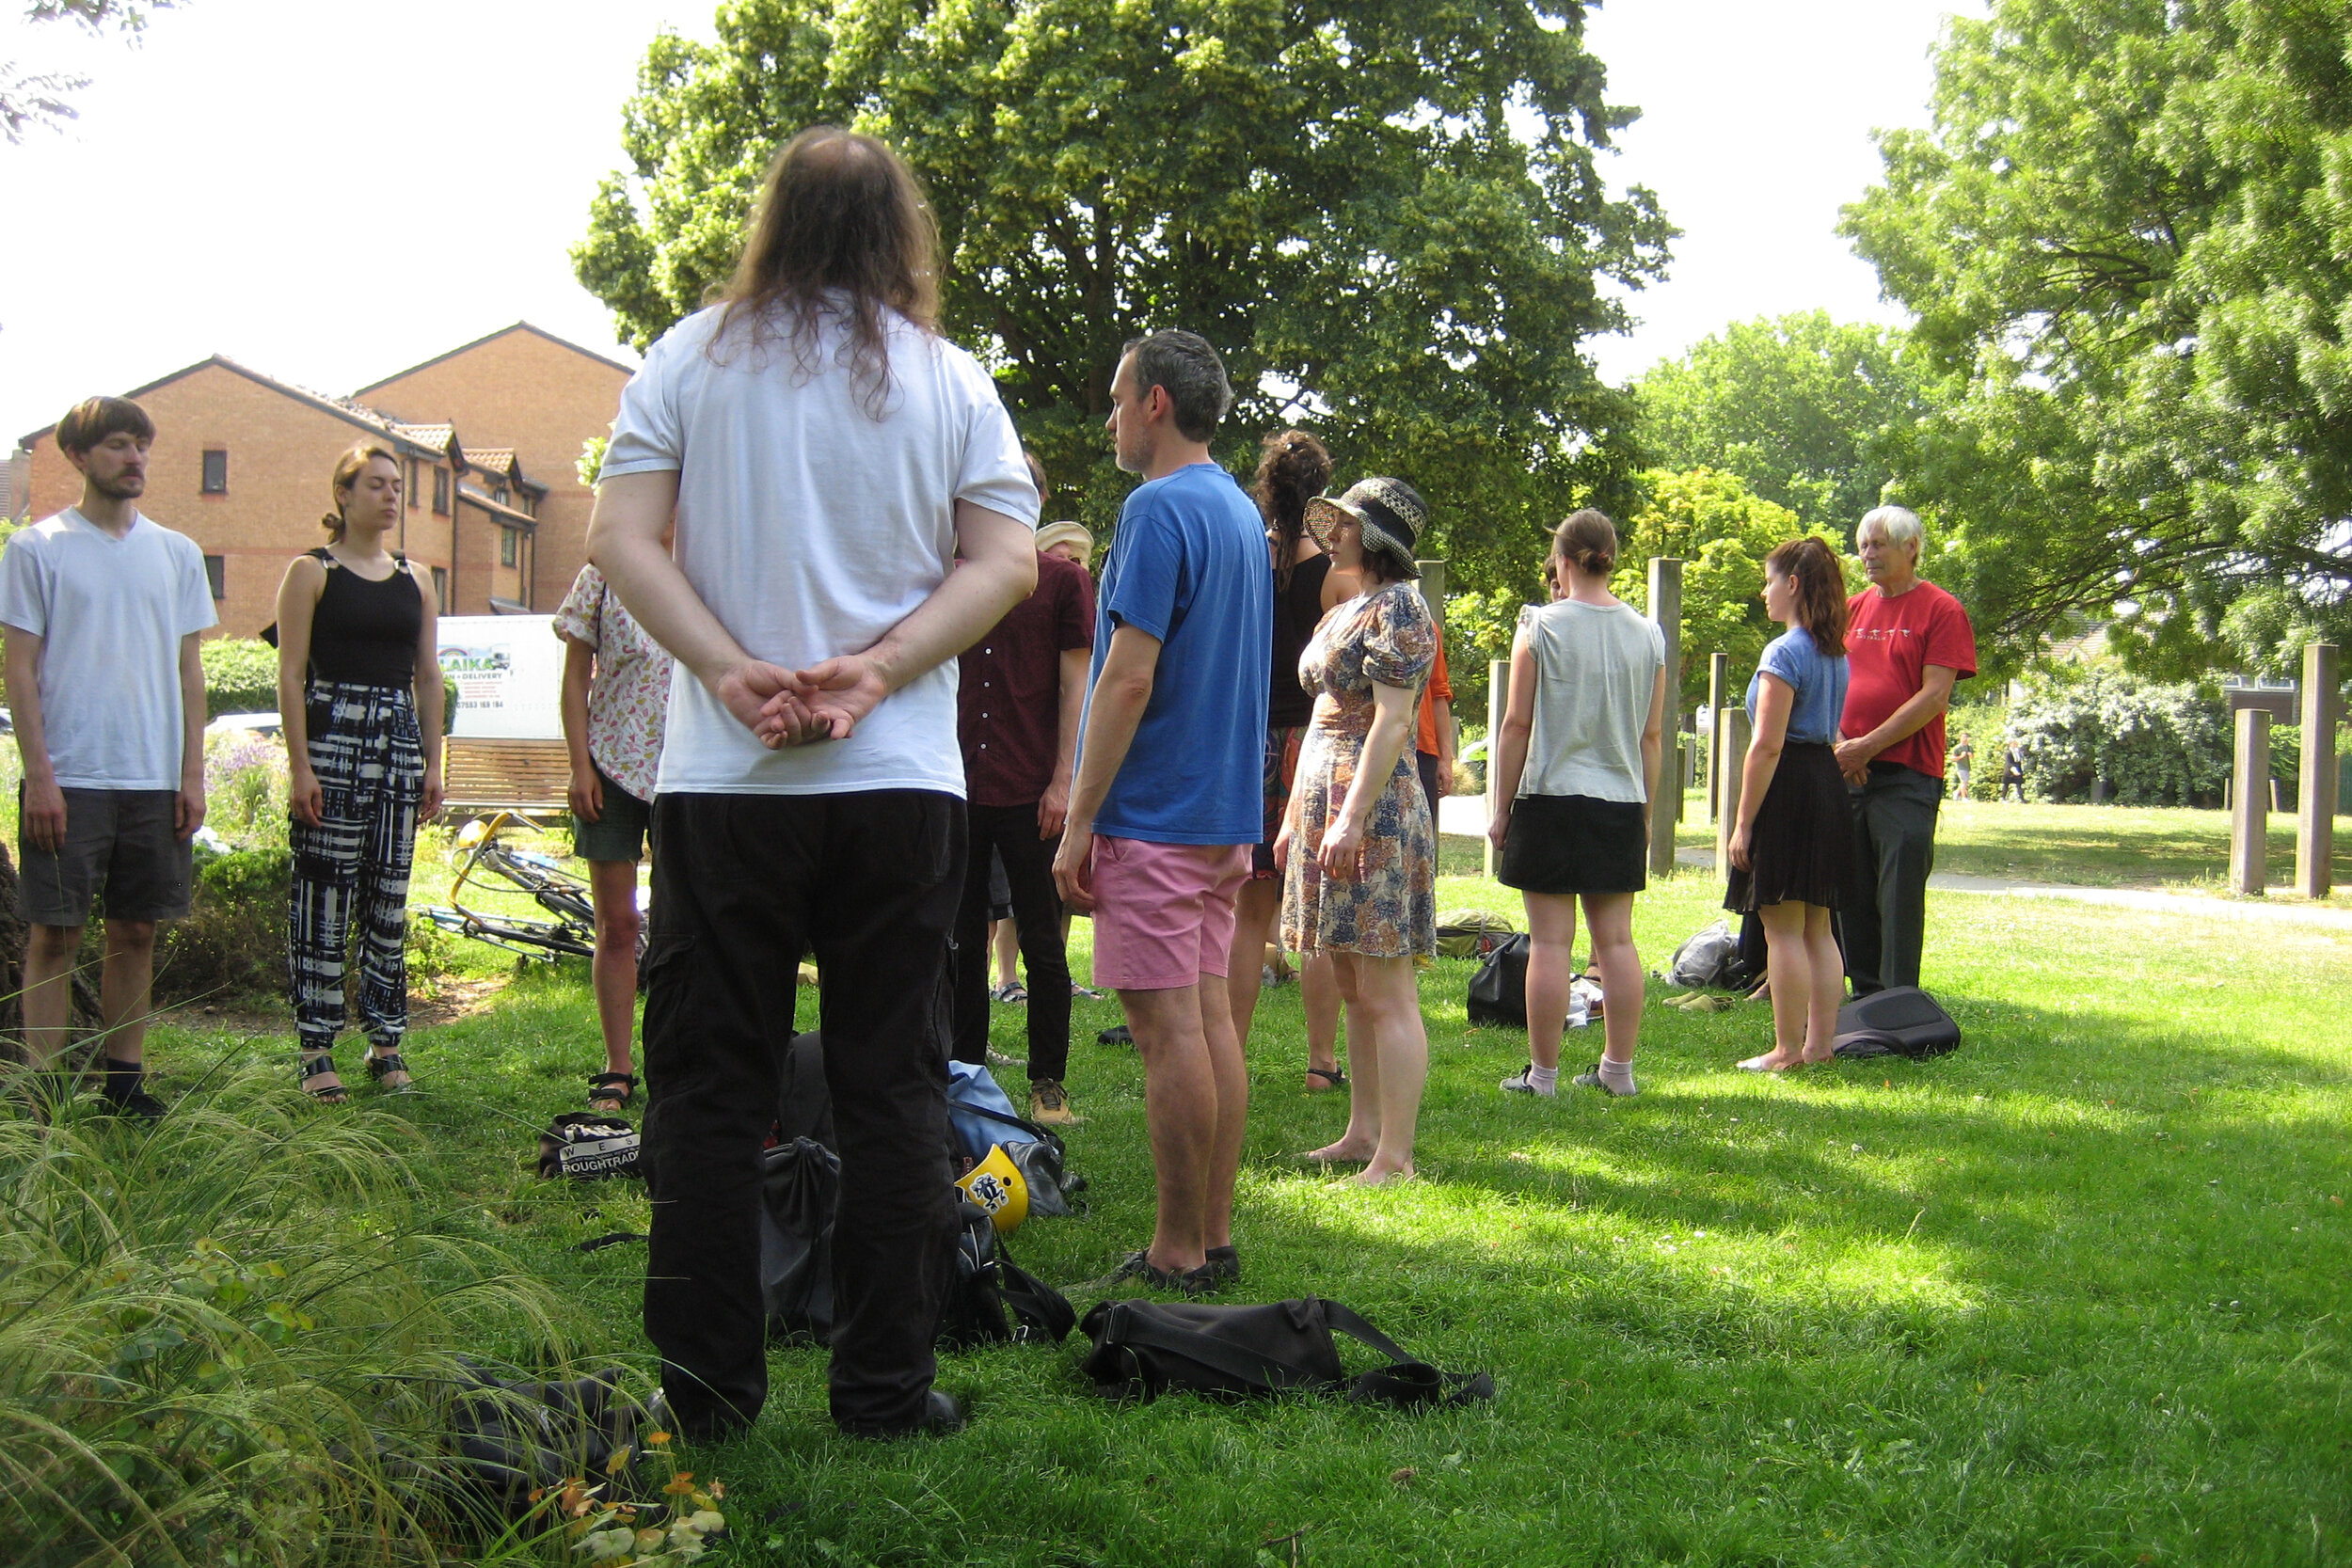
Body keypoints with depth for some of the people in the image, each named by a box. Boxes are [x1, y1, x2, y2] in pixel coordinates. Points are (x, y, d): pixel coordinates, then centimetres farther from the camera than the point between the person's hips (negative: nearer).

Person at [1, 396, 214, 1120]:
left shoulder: (177, 553, 11)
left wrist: (192, 773, 5)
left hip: (156, 781, 4)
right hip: (69, 780, -4)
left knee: (136, 931, 8)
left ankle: (123, 1079, 16)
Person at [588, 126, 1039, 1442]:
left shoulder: (693, 358, 5)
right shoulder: (952, 380, 7)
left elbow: (621, 539, -4)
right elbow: (1006, 563, -3)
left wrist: (734, 670, -11)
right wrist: (872, 673, -9)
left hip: (723, 782, 0)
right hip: (902, 784, 0)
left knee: (710, 1085, 7)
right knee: (894, 1085, 7)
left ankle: (706, 1385, 10)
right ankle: (888, 1386, 10)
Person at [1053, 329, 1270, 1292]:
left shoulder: (1159, 509, -14)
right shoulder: (1241, 511, 16)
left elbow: (1129, 678, -19)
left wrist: (1082, 821, -15)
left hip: (1155, 813, -9)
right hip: (1228, 813, 9)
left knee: (1169, 1030, -6)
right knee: (1211, 1018, 11)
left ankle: (1177, 1255, -1)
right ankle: (1214, 1239, 16)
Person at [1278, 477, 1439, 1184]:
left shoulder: (1396, 608, -10)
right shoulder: (1343, 613, 19)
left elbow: (1391, 722, -18)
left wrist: (1352, 819, -23)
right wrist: (1296, 816, 21)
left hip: (1375, 810, -10)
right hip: (1326, 805, 10)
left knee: (1386, 994, -9)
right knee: (1354, 988, 14)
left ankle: (1395, 1158, -8)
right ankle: (1362, 1132, 21)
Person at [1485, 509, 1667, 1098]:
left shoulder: (1540, 627, -6)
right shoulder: (1647, 634, 6)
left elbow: (1518, 724, -5)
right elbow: (1651, 735, 10)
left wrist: (1502, 807, 3)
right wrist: (1645, 813, 19)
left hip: (1551, 797, -4)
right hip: (1621, 802, 4)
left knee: (1550, 942, -1)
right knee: (1617, 939, 9)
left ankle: (1543, 1072, 3)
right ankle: (1618, 1069, 14)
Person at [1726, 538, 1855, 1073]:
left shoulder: (1784, 652, -14)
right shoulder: (1835, 652, 14)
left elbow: (1767, 746, -18)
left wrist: (1743, 823, -15)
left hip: (1788, 789, -9)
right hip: (1829, 787, 9)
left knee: (1783, 928, -4)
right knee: (1818, 928, 13)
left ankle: (1787, 1051, -2)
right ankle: (1820, 1044, 16)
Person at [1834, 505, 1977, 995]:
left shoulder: (1941, 610, -2)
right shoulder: (1852, 610, 15)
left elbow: (1934, 696, -10)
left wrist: (1869, 746, -13)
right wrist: (1840, 744, -3)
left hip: (1907, 775, -6)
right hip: (1848, 773, 6)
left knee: (1900, 898, -6)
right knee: (1852, 896, 8)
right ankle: (1865, 997, 17)